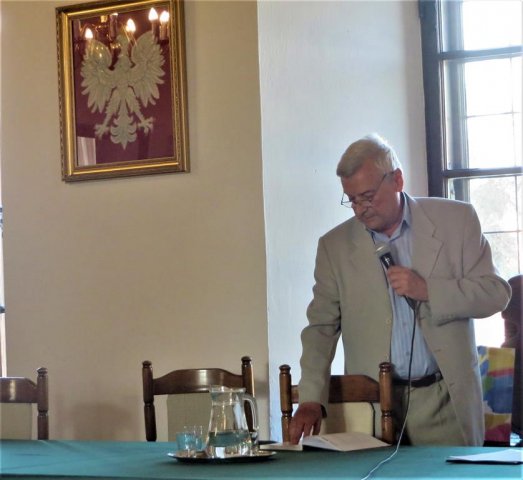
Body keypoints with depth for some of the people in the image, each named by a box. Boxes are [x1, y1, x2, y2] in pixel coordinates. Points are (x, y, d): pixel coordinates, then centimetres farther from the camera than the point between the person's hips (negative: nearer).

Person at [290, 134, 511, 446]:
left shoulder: (455, 220, 2)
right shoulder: (335, 247, 5)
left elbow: (496, 293, 1)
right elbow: (321, 327, 6)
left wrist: (428, 290, -14)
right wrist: (311, 400, -6)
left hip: (445, 399, -1)